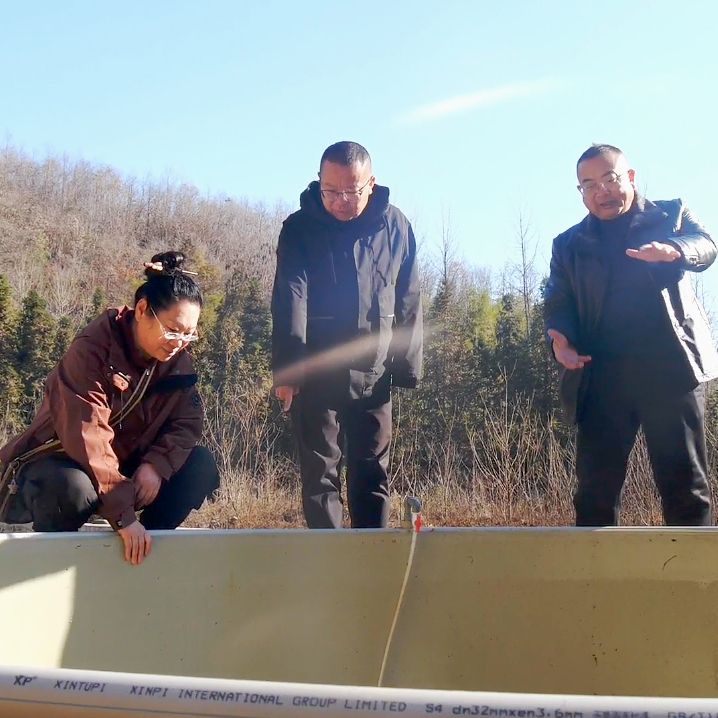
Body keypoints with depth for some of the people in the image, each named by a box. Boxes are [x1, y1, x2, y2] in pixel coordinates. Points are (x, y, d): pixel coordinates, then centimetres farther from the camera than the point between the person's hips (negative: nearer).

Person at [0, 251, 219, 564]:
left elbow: (187, 420, -6)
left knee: (201, 465, -14)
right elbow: (88, 438, -32)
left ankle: (143, 547, -3)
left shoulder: (176, 358, -4)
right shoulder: (91, 349, -25)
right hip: (57, 465, -6)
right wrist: (124, 514, -36)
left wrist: (156, 465, -28)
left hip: (123, 466, 6)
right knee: (73, 488, -40)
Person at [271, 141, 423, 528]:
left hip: (373, 377, 2)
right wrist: (287, 367, -25)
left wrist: (406, 366, 2)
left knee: (372, 475, 9)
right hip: (314, 376, -2)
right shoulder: (299, 228, -5)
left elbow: (408, 303, 5)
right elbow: (289, 300, -15)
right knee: (319, 475, 2)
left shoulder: (395, 226, 1)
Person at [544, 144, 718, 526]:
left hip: (670, 368, -1)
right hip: (601, 377, 2)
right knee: (595, 489, 0)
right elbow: (558, 301, 9)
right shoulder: (569, 244, 18)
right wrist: (560, 337, -14)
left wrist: (673, 250, -29)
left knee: (684, 484, -1)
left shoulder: (671, 215, 14)